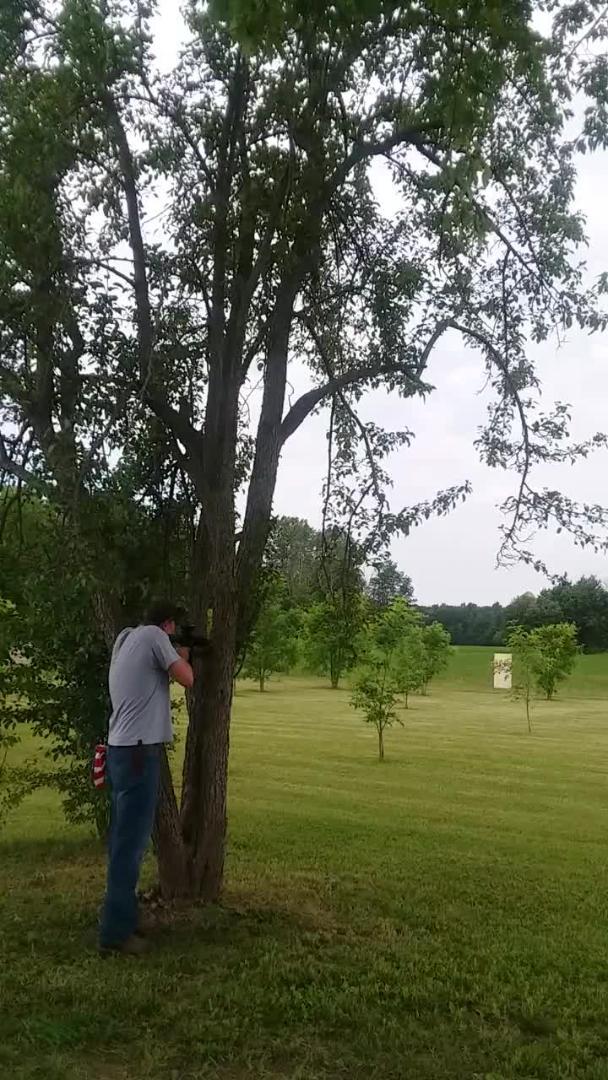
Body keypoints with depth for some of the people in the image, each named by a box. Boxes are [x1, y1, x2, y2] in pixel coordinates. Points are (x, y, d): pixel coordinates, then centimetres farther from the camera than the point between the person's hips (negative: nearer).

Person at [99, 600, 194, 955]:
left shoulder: (126, 641, 18)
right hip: (138, 751, -10)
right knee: (132, 841, -4)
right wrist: (183, 657, 9)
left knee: (124, 838, 16)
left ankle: (121, 919, 25)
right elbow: (187, 678, -9)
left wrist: (172, 658, 20)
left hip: (122, 750, 10)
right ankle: (116, 931, 2)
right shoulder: (154, 636, -9)